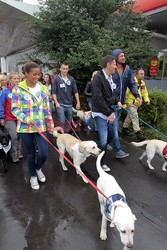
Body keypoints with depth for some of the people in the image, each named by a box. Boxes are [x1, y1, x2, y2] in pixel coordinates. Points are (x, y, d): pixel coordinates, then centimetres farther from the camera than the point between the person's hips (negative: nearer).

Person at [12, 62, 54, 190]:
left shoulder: (43, 89, 4)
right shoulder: (18, 89, -7)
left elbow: (47, 109, 8)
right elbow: (15, 109, -8)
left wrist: (50, 126, 6)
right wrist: (27, 119, -22)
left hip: (41, 127, 2)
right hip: (25, 127, -2)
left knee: (43, 153, -2)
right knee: (31, 153, 10)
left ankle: (38, 169, 33)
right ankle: (33, 176, 35)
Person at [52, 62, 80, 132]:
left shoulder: (71, 79, 6)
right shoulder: (57, 79, -3)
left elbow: (75, 91, 9)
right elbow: (53, 92, -4)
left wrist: (78, 102, 4)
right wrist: (56, 102, -13)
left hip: (69, 105, 4)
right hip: (60, 104, -4)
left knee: (68, 123, 12)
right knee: (62, 122, -9)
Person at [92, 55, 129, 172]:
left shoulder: (110, 77, 8)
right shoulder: (98, 78, -17)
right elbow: (98, 98, -23)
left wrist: (117, 101, 4)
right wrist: (109, 113, -21)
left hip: (111, 111, 8)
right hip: (101, 113, -7)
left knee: (114, 134, 19)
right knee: (103, 140, -2)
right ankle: (102, 163, 16)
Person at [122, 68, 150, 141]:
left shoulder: (143, 83, 8)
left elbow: (145, 93, 17)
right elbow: (126, 92, -20)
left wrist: (147, 100, -1)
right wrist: (124, 103, -21)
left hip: (137, 103, 8)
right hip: (131, 103, -8)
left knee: (129, 116, 19)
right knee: (134, 117, -9)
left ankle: (124, 129, 35)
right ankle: (138, 134, -7)